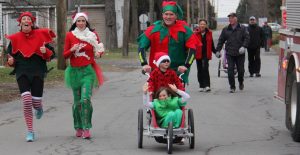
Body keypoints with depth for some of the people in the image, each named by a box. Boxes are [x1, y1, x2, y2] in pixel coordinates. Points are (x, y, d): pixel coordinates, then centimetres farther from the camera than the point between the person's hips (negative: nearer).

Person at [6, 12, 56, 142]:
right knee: (26, 100, -16)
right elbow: (10, 55, 16)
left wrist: (45, 51, -17)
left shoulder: (40, 35, 1)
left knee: (36, 102, -4)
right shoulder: (15, 38, 4)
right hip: (22, 72, 0)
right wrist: (10, 61, -7)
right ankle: (30, 132, -6)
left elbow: (52, 54, 5)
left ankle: (39, 108, 39)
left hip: (38, 72, 0)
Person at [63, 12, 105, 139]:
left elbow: (99, 49, 15)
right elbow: (65, 55, 6)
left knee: (85, 99, -17)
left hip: (88, 70, -2)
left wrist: (99, 53, -8)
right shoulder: (70, 35, 4)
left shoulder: (92, 35, 3)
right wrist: (72, 50, -14)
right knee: (77, 101, 5)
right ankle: (78, 128, 20)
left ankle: (86, 129, -15)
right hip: (74, 71, 2)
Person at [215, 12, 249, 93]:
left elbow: (247, 38, -6)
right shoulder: (225, 29, 8)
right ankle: (232, 87, 1)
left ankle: (241, 82, 34)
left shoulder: (242, 28, 1)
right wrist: (218, 50, 7)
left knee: (241, 70, 6)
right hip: (230, 54, 1)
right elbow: (221, 40, 12)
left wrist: (244, 47, -21)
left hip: (240, 54, -1)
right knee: (230, 71, -6)